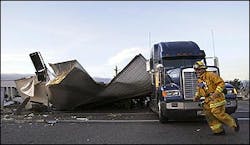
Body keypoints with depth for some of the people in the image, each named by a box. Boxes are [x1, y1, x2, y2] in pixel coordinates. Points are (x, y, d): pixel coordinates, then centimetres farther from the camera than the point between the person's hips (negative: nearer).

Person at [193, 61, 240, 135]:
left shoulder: (210, 75, -12)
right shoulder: (199, 79, 14)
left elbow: (221, 83, -16)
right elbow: (199, 90, 26)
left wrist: (216, 93, -25)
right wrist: (197, 97, 9)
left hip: (216, 98, -8)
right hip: (208, 100, 8)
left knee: (218, 114, -10)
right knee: (209, 115, 3)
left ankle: (233, 123, 15)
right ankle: (218, 130, 13)